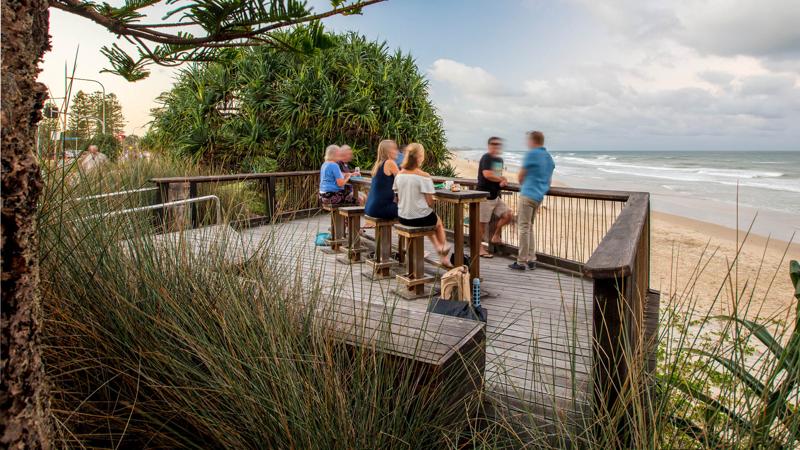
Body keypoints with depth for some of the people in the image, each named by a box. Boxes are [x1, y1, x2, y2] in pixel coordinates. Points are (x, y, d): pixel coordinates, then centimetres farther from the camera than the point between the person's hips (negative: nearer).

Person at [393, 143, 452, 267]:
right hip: (420, 218, -5)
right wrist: (429, 209, 6)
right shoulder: (424, 177, -18)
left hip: (403, 218, 5)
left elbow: (398, 198, 5)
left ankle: (438, 248, 36)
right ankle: (443, 250, 39)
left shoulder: (399, 175, -3)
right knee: (438, 221, 30)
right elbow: (430, 202, -15)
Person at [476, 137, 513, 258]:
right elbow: (487, 175, -23)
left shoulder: (500, 160, 14)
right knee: (482, 222, -2)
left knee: (508, 215, 2)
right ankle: (479, 247, 9)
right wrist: (502, 179, -6)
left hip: (496, 196, 8)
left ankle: (495, 236, 20)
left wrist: (502, 181, -1)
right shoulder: (486, 158, -12)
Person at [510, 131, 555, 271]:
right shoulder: (549, 157, 15)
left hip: (528, 194, -8)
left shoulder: (532, 154, -9)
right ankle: (531, 259, 16)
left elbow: (521, 176, -2)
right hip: (539, 196, 8)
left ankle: (521, 262, -3)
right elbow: (549, 180, 21)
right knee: (529, 227, 16)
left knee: (524, 227, -5)